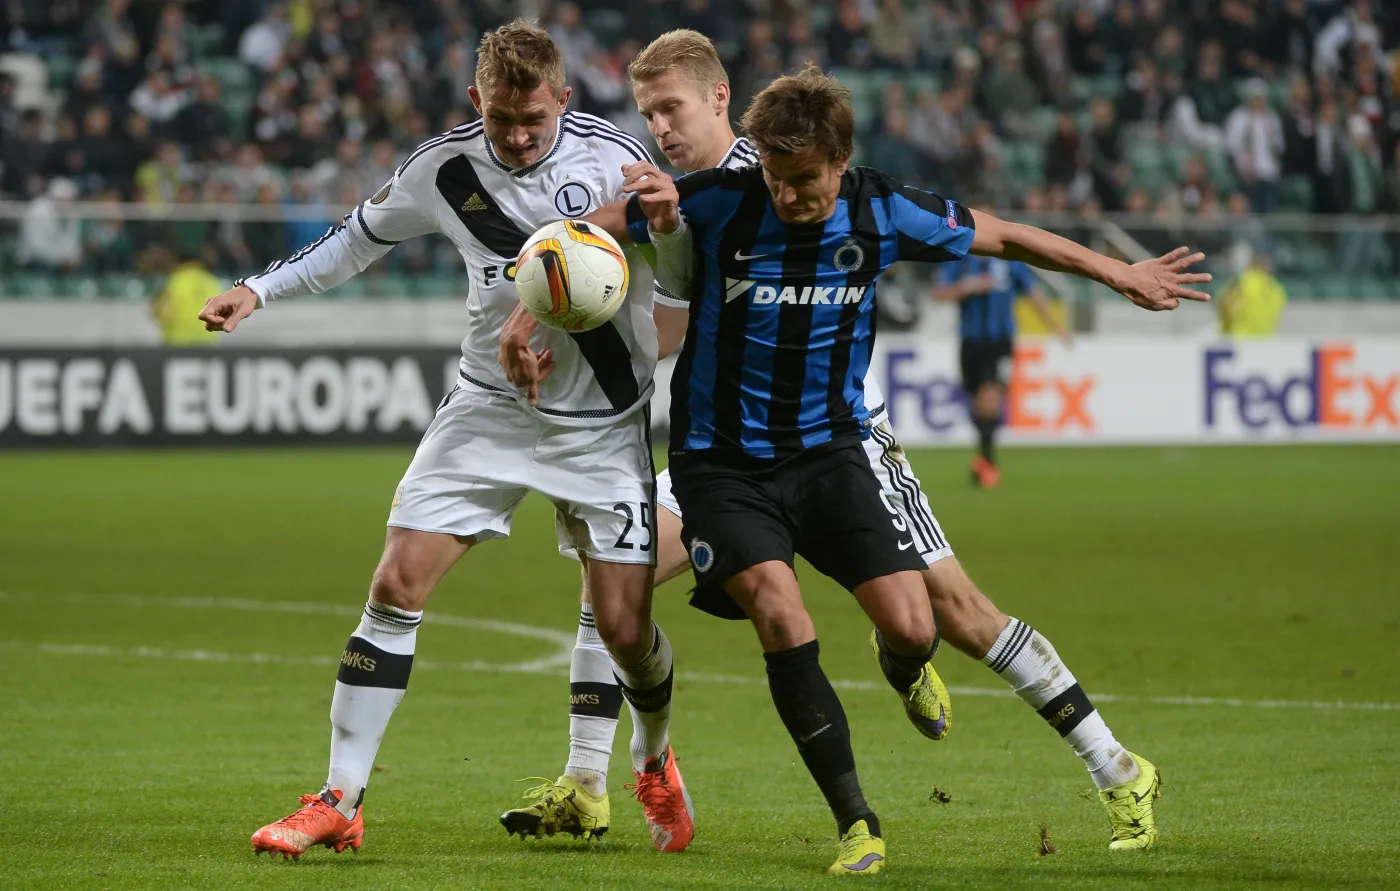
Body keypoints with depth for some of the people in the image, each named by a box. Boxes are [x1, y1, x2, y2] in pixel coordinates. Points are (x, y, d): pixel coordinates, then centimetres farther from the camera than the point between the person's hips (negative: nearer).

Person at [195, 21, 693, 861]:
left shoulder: (613, 155, -14)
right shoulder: (444, 167, -5)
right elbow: (363, 234, 13)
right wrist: (259, 289, 8)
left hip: (603, 421, -2)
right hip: (489, 407, 2)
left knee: (625, 625, -5)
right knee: (397, 584, -11)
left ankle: (655, 765, 30)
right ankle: (340, 803, -3)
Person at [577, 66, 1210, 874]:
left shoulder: (882, 213, -9)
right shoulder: (719, 201, -15)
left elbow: (1003, 237, 7)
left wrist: (1123, 275, 14)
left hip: (830, 450, 1)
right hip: (722, 463, -1)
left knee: (913, 630, -12)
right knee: (783, 621, -23)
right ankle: (857, 827, -8)